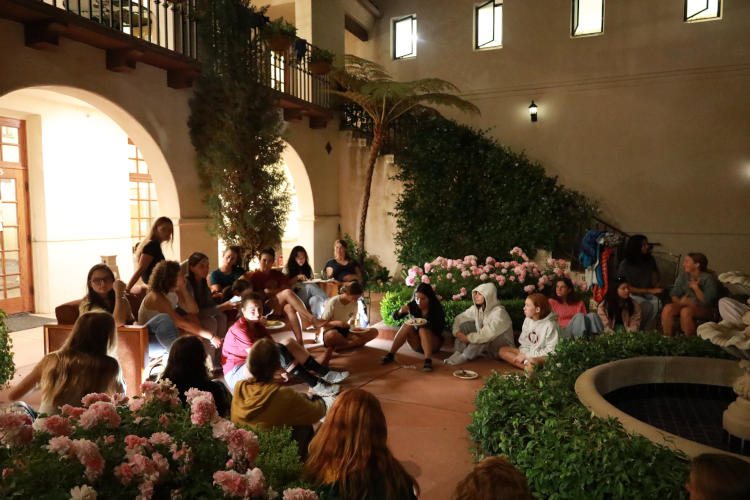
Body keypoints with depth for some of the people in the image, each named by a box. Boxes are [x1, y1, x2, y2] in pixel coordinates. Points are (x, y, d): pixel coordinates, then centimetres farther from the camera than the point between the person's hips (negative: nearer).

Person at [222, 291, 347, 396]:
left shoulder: (257, 325, 9)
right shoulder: (239, 329, -20)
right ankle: (316, 384, -31)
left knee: (288, 342, -6)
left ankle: (325, 373, -15)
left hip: (253, 369, 9)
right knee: (277, 349, -31)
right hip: (236, 377, -9)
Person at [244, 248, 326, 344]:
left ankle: (300, 341, -46)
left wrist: (271, 291, -9)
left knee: (290, 308, -36)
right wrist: (265, 292, -11)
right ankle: (313, 320, -40)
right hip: (266, 307, -3)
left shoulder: (278, 274, 21)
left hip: (281, 305, 4)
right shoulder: (254, 276, 10)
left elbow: (285, 287, 3)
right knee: (287, 293, -32)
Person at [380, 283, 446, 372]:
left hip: (433, 344, -3)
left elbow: (440, 329, -15)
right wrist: (400, 312, -30)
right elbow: (394, 317, -7)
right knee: (407, 325, -23)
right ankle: (391, 355, -22)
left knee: (423, 330, -30)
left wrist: (427, 325, -34)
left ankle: (428, 361, -42)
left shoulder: (436, 308, -15)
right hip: (417, 344, 3)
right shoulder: (413, 306, -9)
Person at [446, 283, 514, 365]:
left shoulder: (499, 311, -24)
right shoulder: (476, 309, -2)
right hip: (484, 345, 7)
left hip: (503, 346, -7)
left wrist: (468, 338, -30)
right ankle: (458, 353, -19)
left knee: (486, 337, -37)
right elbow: (459, 318, 3)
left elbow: (490, 333, -37)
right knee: (465, 323, -8)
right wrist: (457, 332, -17)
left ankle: (465, 357, -31)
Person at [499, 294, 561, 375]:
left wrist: (527, 355, -16)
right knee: (502, 350, -7)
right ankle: (528, 367, -20)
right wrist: (524, 355, -15)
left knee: (532, 362, -44)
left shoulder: (550, 325, -20)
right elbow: (524, 342, 7)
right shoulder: (528, 320, 2)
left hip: (546, 356, -9)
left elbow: (551, 350, -20)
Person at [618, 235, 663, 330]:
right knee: (648, 307, -33)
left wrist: (656, 287, 5)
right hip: (632, 294, -4)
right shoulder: (625, 265, -14)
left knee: (658, 304, -30)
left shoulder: (650, 260, 0)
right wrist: (650, 290, -22)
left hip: (648, 293, 4)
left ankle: (646, 331, -16)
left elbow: (655, 272, 23)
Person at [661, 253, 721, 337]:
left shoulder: (709, 279, -11)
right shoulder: (682, 276, 6)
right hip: (687, 305, 5)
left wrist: (695, 287, -16)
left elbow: (707, 301, -20)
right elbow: (674, 295, 4)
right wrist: (680, 301, -17)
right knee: (667, 309, -25)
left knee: (685, 311, -36)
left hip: (706, 310, -5)